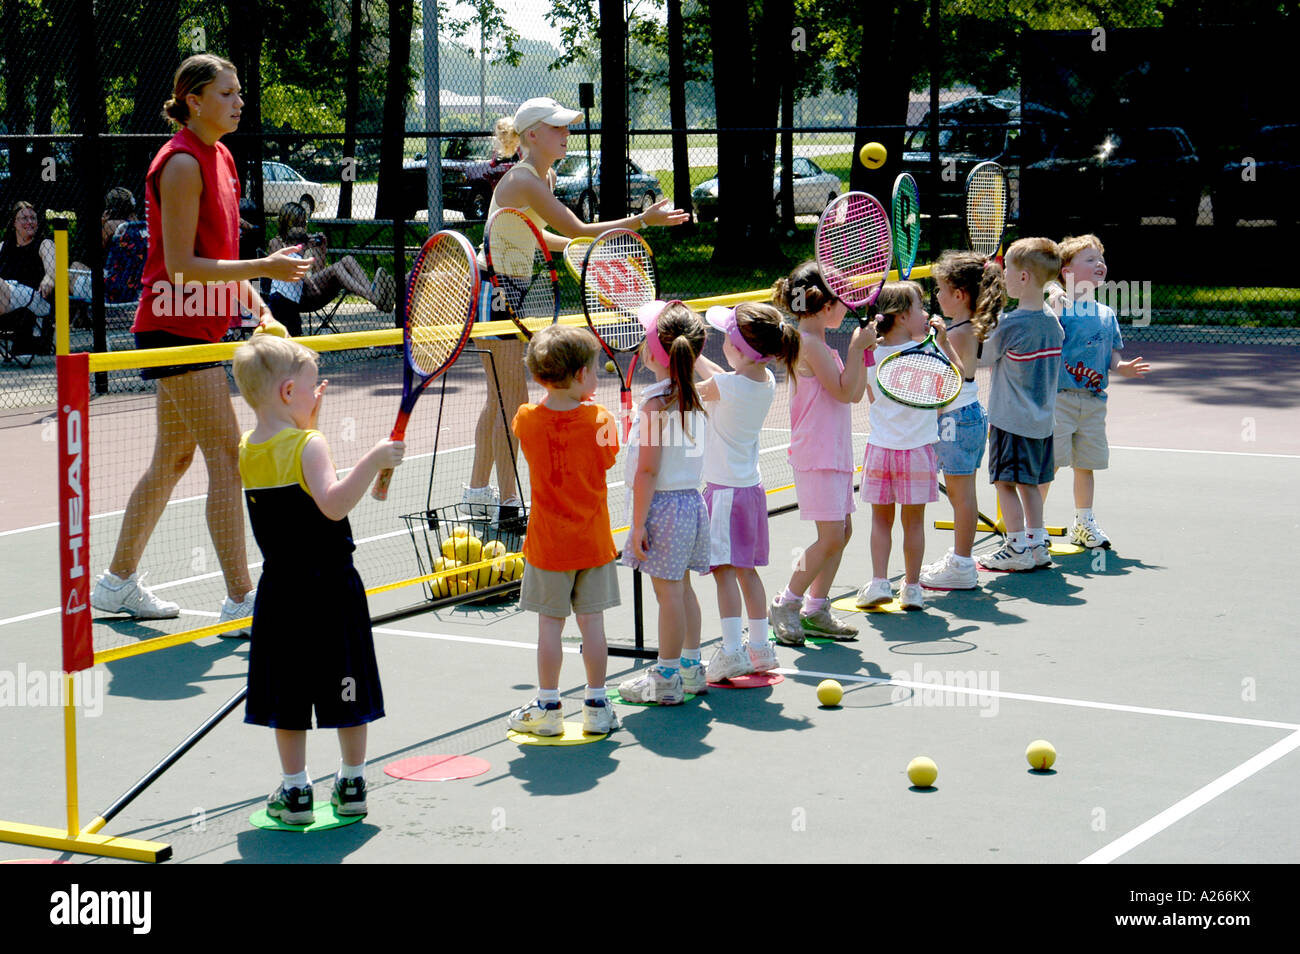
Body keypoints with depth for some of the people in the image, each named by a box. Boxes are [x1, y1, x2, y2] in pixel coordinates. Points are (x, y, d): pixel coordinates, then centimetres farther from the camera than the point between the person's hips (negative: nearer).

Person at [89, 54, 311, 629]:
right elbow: (181, 265, -19)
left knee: (173, 459, 15)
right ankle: (239, 600, -8)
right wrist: (264, 268, -21)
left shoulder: (221, 159, 13)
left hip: (196, 327, 10)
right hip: (175, 327, -10)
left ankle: (118, 582, 25)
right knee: (227, 457, -11)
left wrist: (257, 307, 10)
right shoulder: (182, 164, -16)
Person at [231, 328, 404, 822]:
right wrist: (374, 459, -32)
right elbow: (334, 503, -31)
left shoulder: (247, 450, 4)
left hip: (280, 589, 5)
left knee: (287, 693, 11)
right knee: (347, 686, 10)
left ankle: (295, 791, 14)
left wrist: (309, 420, 21)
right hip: (331, 587, -5)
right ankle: (352, 783, 20)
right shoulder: (308, 446, -16)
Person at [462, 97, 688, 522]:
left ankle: (478, 493, 24)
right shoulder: (522, 180, -22)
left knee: (500, 398, 15)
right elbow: (577, 230, -24)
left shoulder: (546, 177, 8)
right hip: (492, 291, -10)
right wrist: (643, 220, -22)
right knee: (512, 399, -8)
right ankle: (508, 504, -3)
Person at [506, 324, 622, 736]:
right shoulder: (599, 419, -13)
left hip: (548, 543, 0)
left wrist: (554, 393, 11)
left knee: (550, 625, 5)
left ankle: (547, 708, 13)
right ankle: (597, 707, 15)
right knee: (592, 622, 7)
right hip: (594, 540, 0)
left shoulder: (527, 419, -9)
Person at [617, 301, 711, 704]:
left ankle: (666, 679, 6)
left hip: (663, 504, -8)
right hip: (691, 500, 8)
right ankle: (690, 668, 26)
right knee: (681, 587, 17)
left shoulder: (655, 403, -18)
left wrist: (638, 523, -16)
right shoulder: (693, 398, 5)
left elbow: (648, 471, -19)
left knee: (668, 591, -2)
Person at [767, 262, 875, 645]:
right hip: (816, 455, -10)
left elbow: (855, 394, 19)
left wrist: (863, 352, 9)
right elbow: (844, 392, -18)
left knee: (842, 532, 10)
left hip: (835, 453, 10)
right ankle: (786, 605, 1)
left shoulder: (820, 345, 16)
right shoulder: (809, 344, -14)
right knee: (831, 536, -11)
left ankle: (816, 610, 17)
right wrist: (856, 346, -13)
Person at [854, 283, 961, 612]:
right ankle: (911, 586, 12)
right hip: (917, 446, -2)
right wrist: (943, 341, 7)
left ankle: (879, 582, 3)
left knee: (881, 519, 9)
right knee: (913, 520, 6)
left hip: (880, 446, 3)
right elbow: (958, 375, 4)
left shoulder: (871, 354, 0)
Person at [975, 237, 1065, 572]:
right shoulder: (1052, 321, 4)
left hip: (1010, 419, -7)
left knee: (1006, 482, 0)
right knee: (1029, 482, 15)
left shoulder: (1010, 324, -18)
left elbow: (980, 356, -6)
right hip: (1042, 418, 8)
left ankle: (1017, 548, 2)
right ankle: (1037, 545, 18)